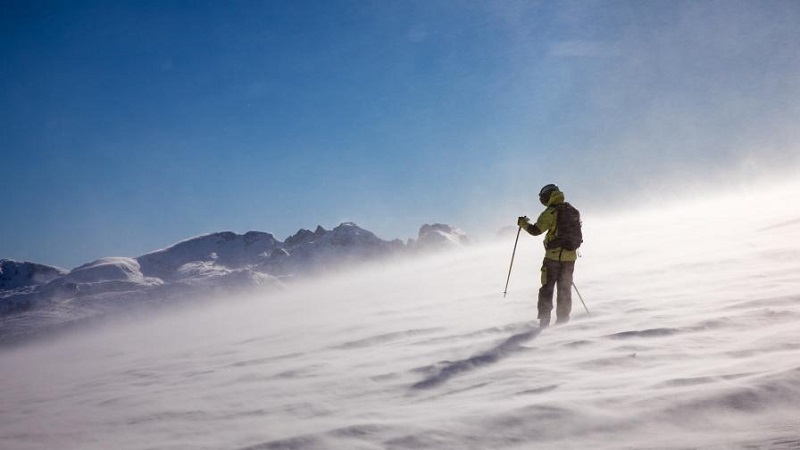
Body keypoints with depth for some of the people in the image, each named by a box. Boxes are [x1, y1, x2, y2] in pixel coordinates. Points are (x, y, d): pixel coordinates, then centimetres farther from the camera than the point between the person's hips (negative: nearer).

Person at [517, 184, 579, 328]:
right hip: (570, 256, 5)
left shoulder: (551, 212, -12)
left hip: (553, 255, -5)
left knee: (547, 288, 4)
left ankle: (544, 322, 1)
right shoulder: (573, 211, 8)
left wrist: (523, 223, 3)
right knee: (565, 289, 13)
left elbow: (536, 230, -14)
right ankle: (563, 321, 13)